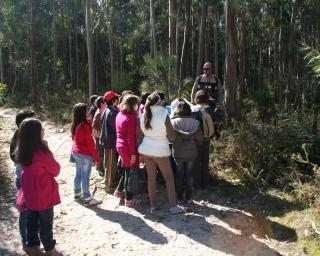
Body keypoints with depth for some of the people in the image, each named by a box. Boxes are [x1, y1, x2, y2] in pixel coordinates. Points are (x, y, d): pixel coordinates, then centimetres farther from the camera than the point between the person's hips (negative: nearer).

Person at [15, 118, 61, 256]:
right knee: (46, 224, 10)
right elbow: (56, 170, -13)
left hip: (29, 194, 7)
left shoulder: (21, 152, -4)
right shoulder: (42, 153, -28)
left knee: (32, 221, 21)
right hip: (44, 194, -7)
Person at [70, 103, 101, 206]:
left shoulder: (75, 125, 6)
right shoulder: (85, 125, -20)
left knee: (78, 174, 18)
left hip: (76, 152, 8)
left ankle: (77, 194, 30)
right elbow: (90, 143, -18)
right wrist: (96, 157, -11)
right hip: (85, 154, -8)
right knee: (85, 176, -2)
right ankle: (87, 199, 5)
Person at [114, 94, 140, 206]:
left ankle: (119, 190, 37)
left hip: (120, 146, 8)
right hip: (129, 148, -8)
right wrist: (133, 153, -20)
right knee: (130, 172, 3)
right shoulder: (131, 117, -19)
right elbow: (131, 137, -22)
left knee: (125, 170, 24)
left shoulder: (119, 115, 7)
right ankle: (128, 199, 13)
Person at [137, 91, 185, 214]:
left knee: (151, 177, 14)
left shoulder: (143, 115, -2)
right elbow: (172, 137, -14)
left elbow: (140, 136, 4)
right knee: (169, 178, 9)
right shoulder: (164, 115, -16)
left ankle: (153, 205, 21)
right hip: (160, 151, -5)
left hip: (145, 150, 5)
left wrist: (140, 148, 16)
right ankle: (173, 206, 12)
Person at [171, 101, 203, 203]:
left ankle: (179, 197, 22)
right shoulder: (194, 122, -10)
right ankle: (188, 197, 19)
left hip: (177, 152, 0)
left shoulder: (173, 122, -12)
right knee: (189, 174, 14)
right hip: (191, 152, 1)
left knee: (179, 174, 14)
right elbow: (200, 138, -8)